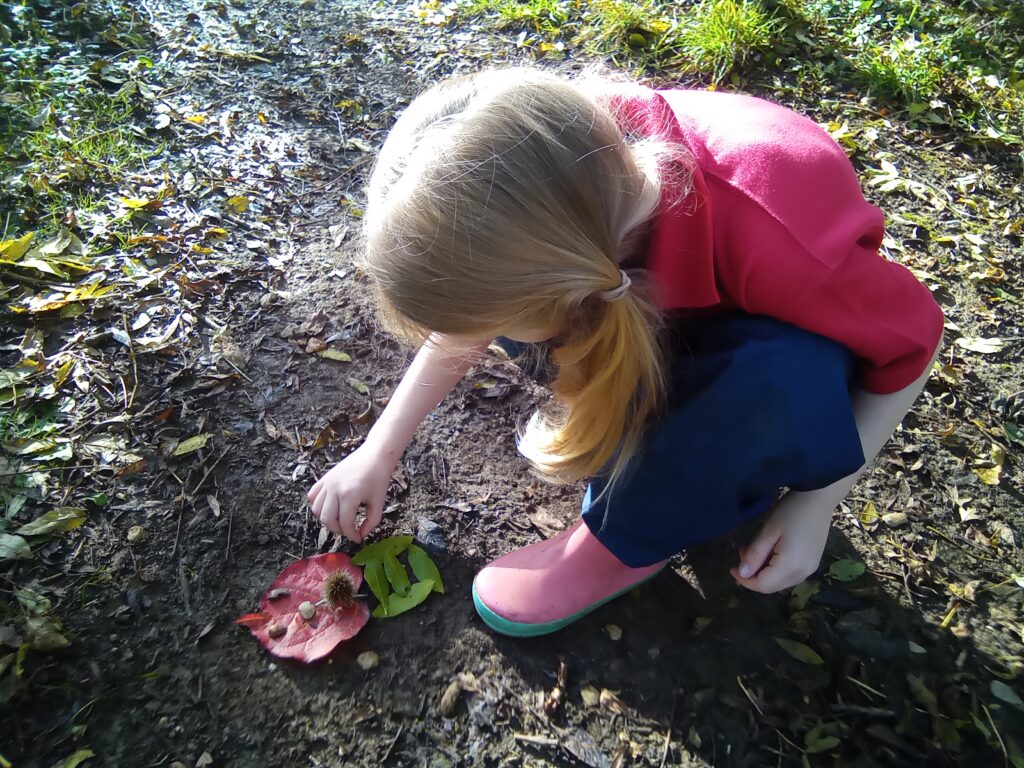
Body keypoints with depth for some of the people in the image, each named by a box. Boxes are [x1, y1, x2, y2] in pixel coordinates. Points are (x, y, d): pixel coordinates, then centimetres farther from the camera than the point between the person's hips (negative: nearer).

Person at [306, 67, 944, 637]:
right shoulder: (572, 153, -27)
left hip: (779, 345, -2)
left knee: (793, 387, -38)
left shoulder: (773, 240, -41)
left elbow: (914, 337, -19)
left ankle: (635, 535, -11)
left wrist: (817, 500, -18)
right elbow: (473, 309, -10)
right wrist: (379, 452, -5)